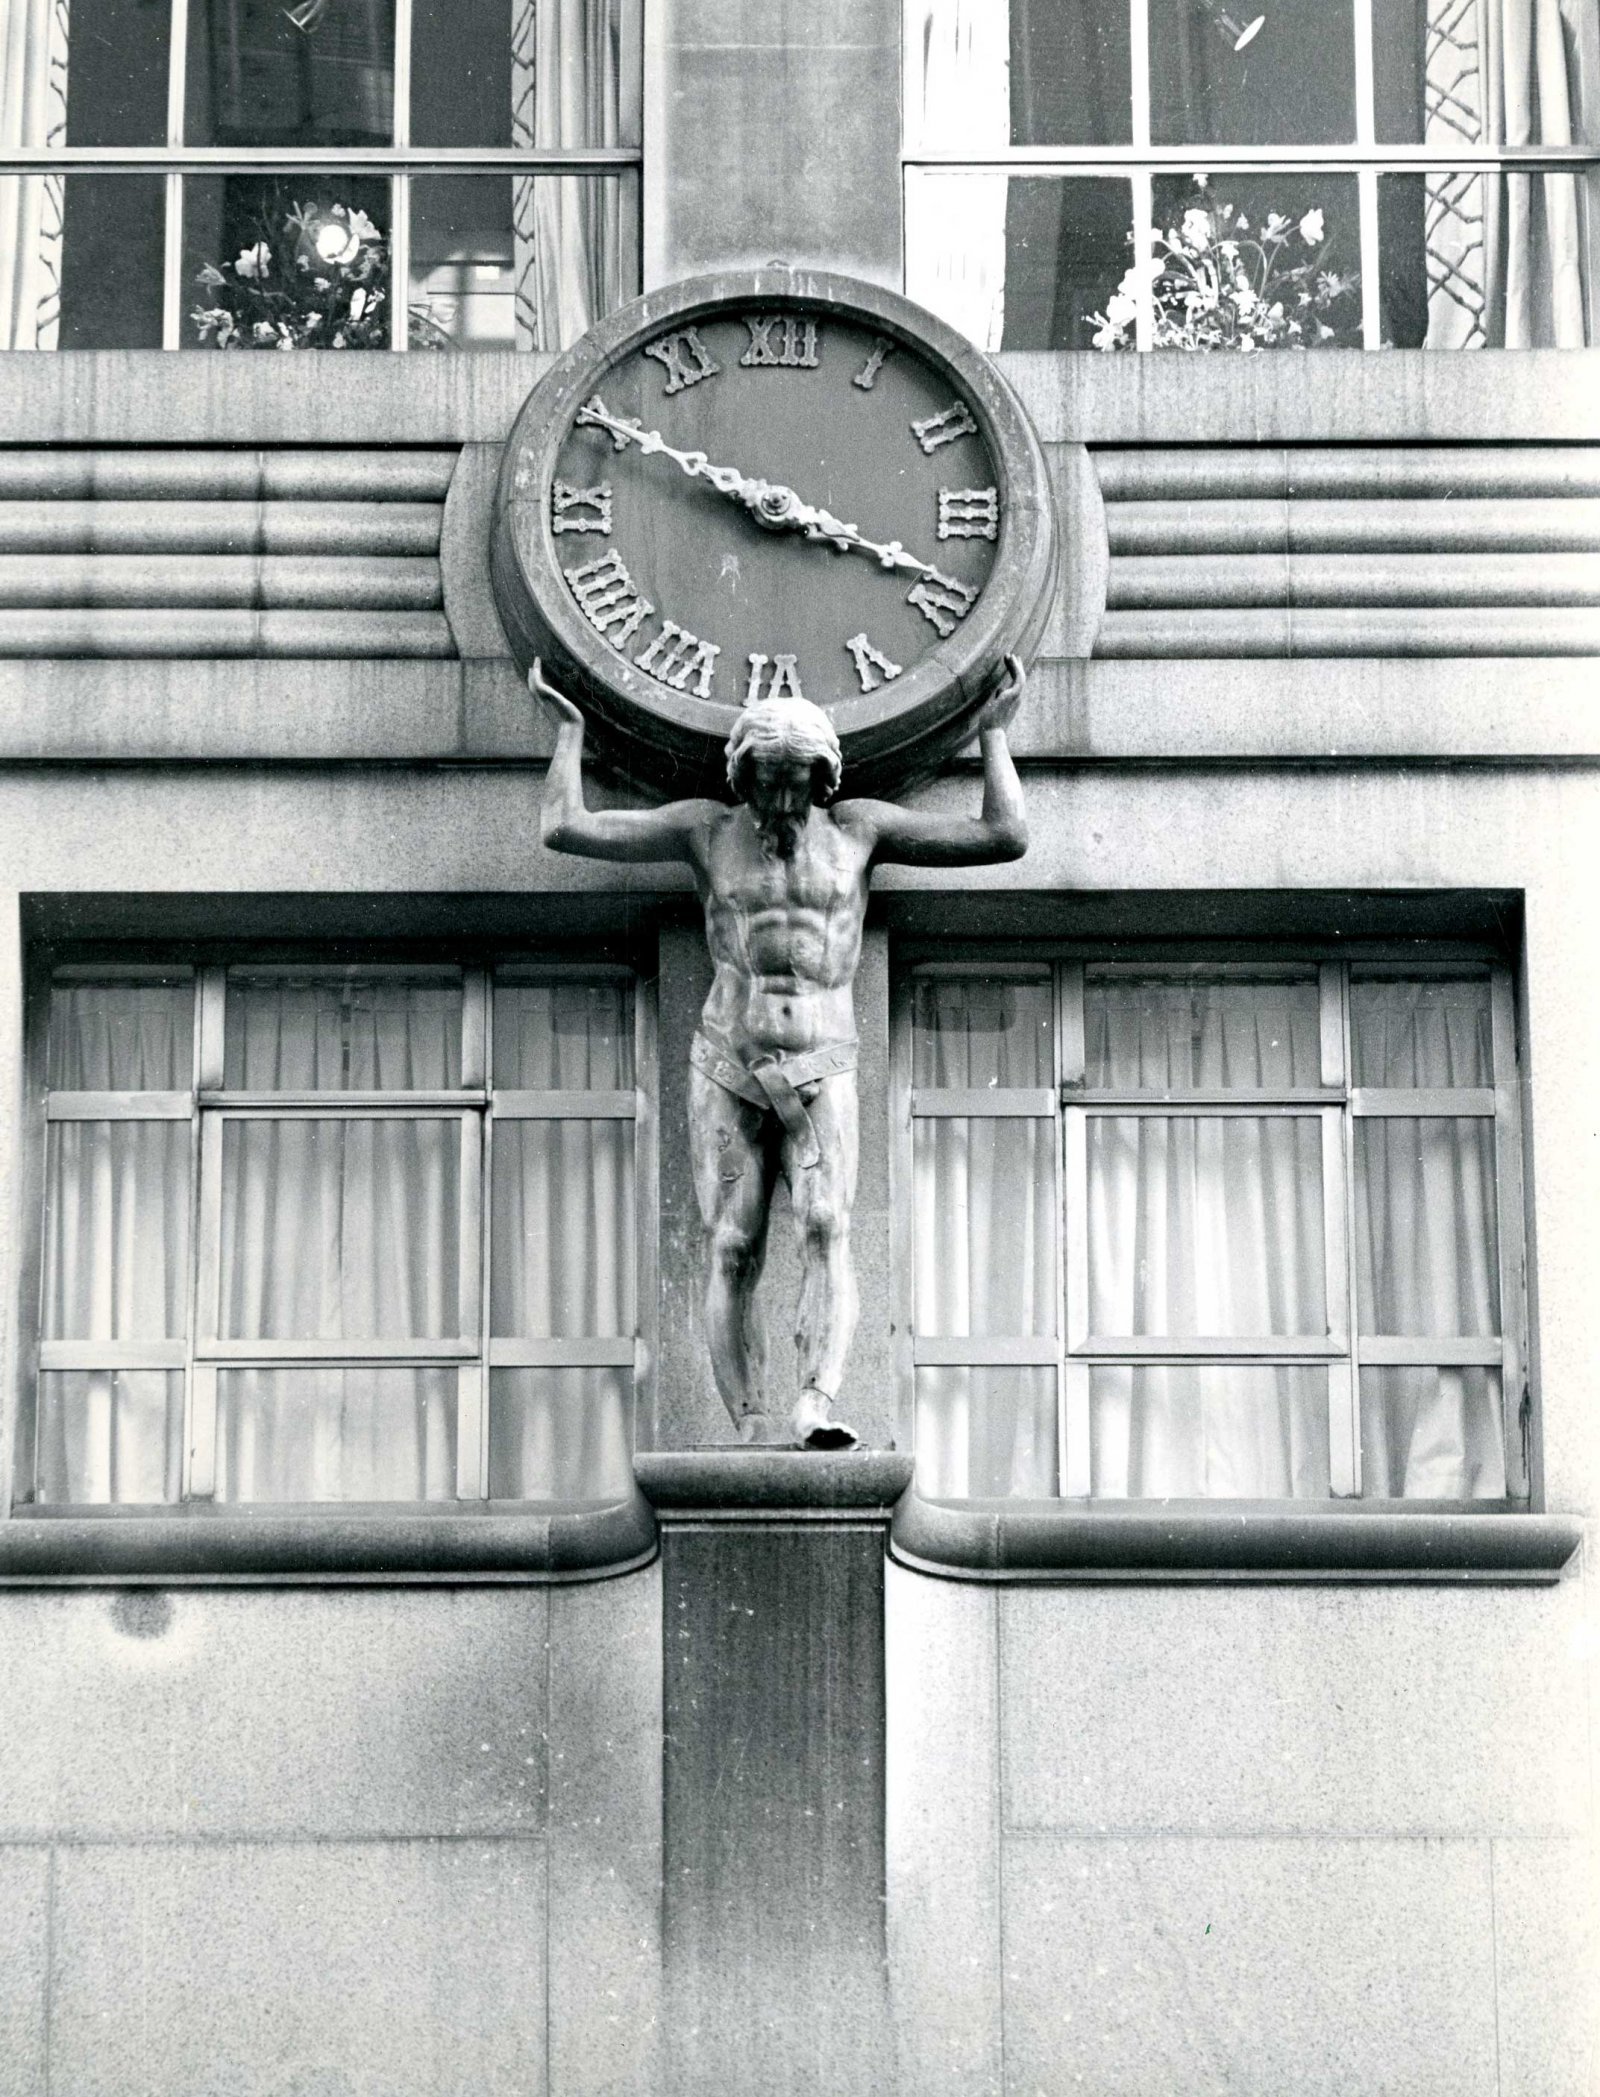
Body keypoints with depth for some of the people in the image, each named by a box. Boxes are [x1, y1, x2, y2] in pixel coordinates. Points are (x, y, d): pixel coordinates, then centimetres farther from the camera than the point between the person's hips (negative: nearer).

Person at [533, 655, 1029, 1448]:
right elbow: (565, 829, 3)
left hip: (820, 1073, -1)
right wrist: (569, 731, 8)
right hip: (726, 1068, 1)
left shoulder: (858, 827, 7)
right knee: (732, 1253, -8)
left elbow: (1004, 838, 6)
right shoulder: (707, 827, 6)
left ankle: (817, 1404, -37)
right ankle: (751, 1430, -10)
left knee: (826, 1229, -22)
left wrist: (992, 733, 8)